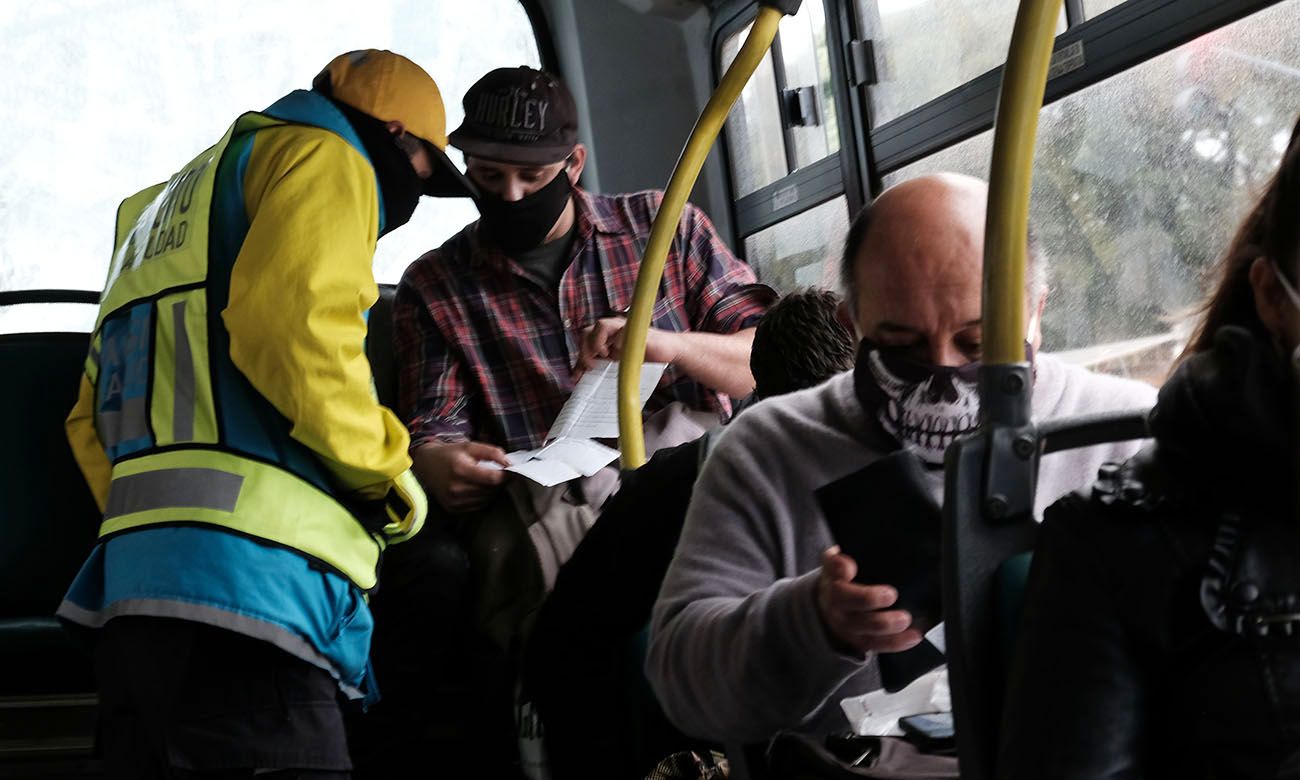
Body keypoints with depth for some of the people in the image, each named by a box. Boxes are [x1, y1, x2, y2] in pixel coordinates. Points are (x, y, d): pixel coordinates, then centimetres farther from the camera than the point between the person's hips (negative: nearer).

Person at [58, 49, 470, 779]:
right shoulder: (322, 154, 6)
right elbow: (296, 317, -15)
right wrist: (385, 472, -3)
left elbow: (94, 420, 27)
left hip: (137, 578, 9)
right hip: (245, 567, -9)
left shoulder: (173, 203, 33)